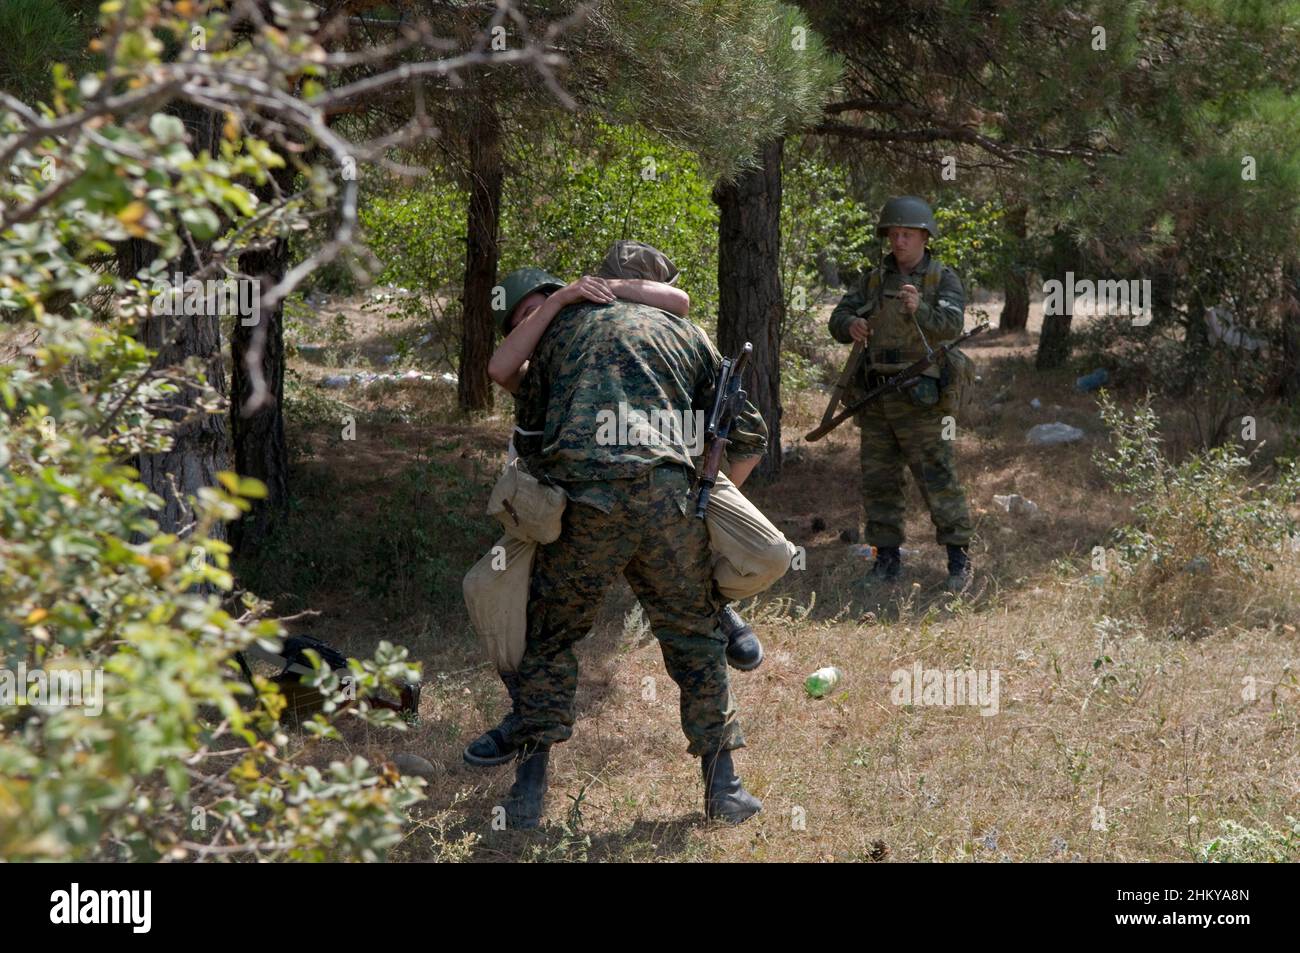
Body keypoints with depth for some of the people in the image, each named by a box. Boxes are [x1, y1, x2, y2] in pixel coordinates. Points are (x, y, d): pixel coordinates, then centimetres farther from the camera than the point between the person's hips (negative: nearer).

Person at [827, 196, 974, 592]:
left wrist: (919, 309, -34)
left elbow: (951, 324, -16)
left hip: (920, 398, -5)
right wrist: (851, 326, -16)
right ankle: (887, 558, 16)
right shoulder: (874, 280, 12)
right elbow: (838, 318, 8)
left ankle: (959, 559, -3)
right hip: (876, 397, 5)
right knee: (878, 481, 7)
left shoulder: (943, 279, -1)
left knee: (938, 478, -8)